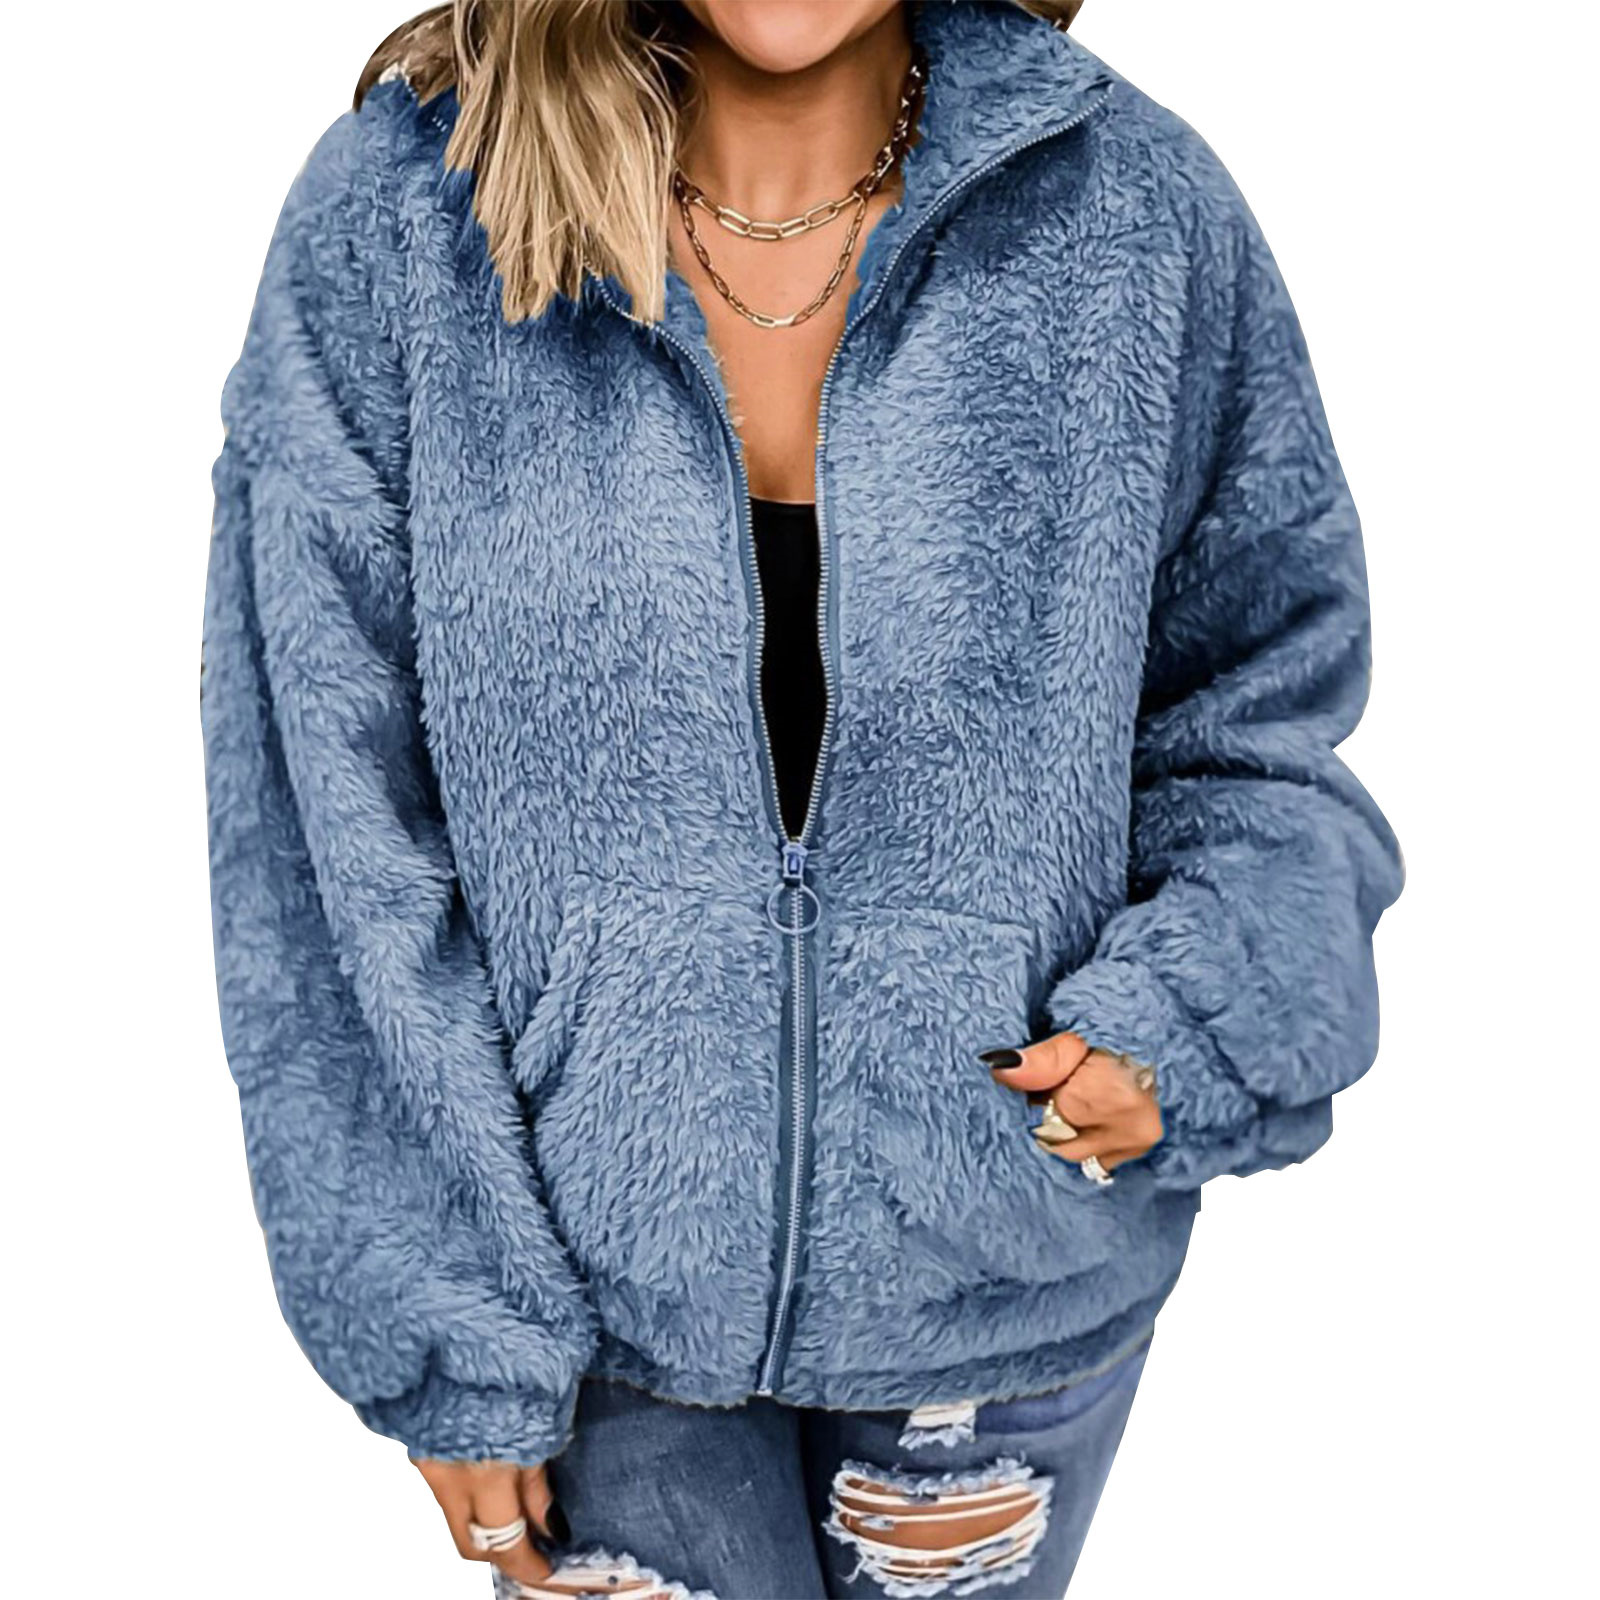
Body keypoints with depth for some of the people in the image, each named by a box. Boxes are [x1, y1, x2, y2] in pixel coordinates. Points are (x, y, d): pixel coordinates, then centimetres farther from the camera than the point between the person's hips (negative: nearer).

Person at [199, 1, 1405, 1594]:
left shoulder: (1137, 212, -9)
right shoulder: (393, 219, -12)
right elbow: (324, 814, -9)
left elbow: (1265, 705, 4)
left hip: (1014, 1284, 2)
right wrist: (443, 1336, -9)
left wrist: (1191, 1022, -15)